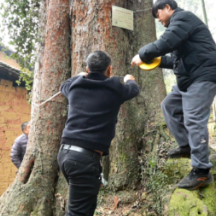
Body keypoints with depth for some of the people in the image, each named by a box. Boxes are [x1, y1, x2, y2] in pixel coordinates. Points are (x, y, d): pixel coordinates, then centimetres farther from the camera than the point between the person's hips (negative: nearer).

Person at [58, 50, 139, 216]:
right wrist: (129, 79, 44)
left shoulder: (75, 85, 10)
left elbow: (64, 87, 35)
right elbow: (134, 89, 21)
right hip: (86, 156, -6)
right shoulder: (114, 88, -1)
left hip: (65, 152, 7)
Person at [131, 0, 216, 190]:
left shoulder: (182, 17, -6)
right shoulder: (178, 24, 25)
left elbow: (166, 43, -22)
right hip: (190, 78, 11)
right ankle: (187, 146, 19)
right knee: (169, 105, 15)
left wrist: (143, 55, -9)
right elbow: (179, 59, 24)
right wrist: (157, 61, 16)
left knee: (193, 121, -14)